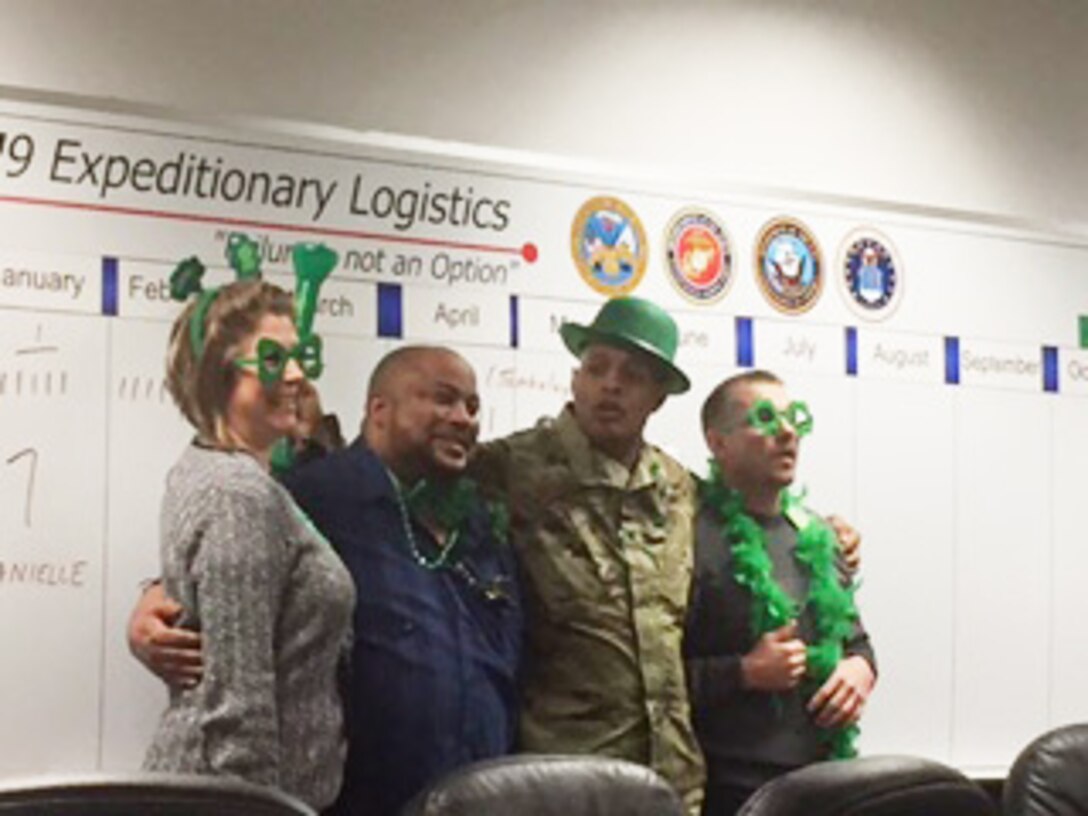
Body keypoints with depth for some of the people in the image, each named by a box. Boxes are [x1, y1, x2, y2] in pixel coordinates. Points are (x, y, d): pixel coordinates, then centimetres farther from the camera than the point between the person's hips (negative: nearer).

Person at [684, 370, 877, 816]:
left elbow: (855, 639, 25)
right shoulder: (694, 537, -10)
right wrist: (744, 674, -20)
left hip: (821, 779, 7)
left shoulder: (816, 535, 14)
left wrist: (860, 668, 4)